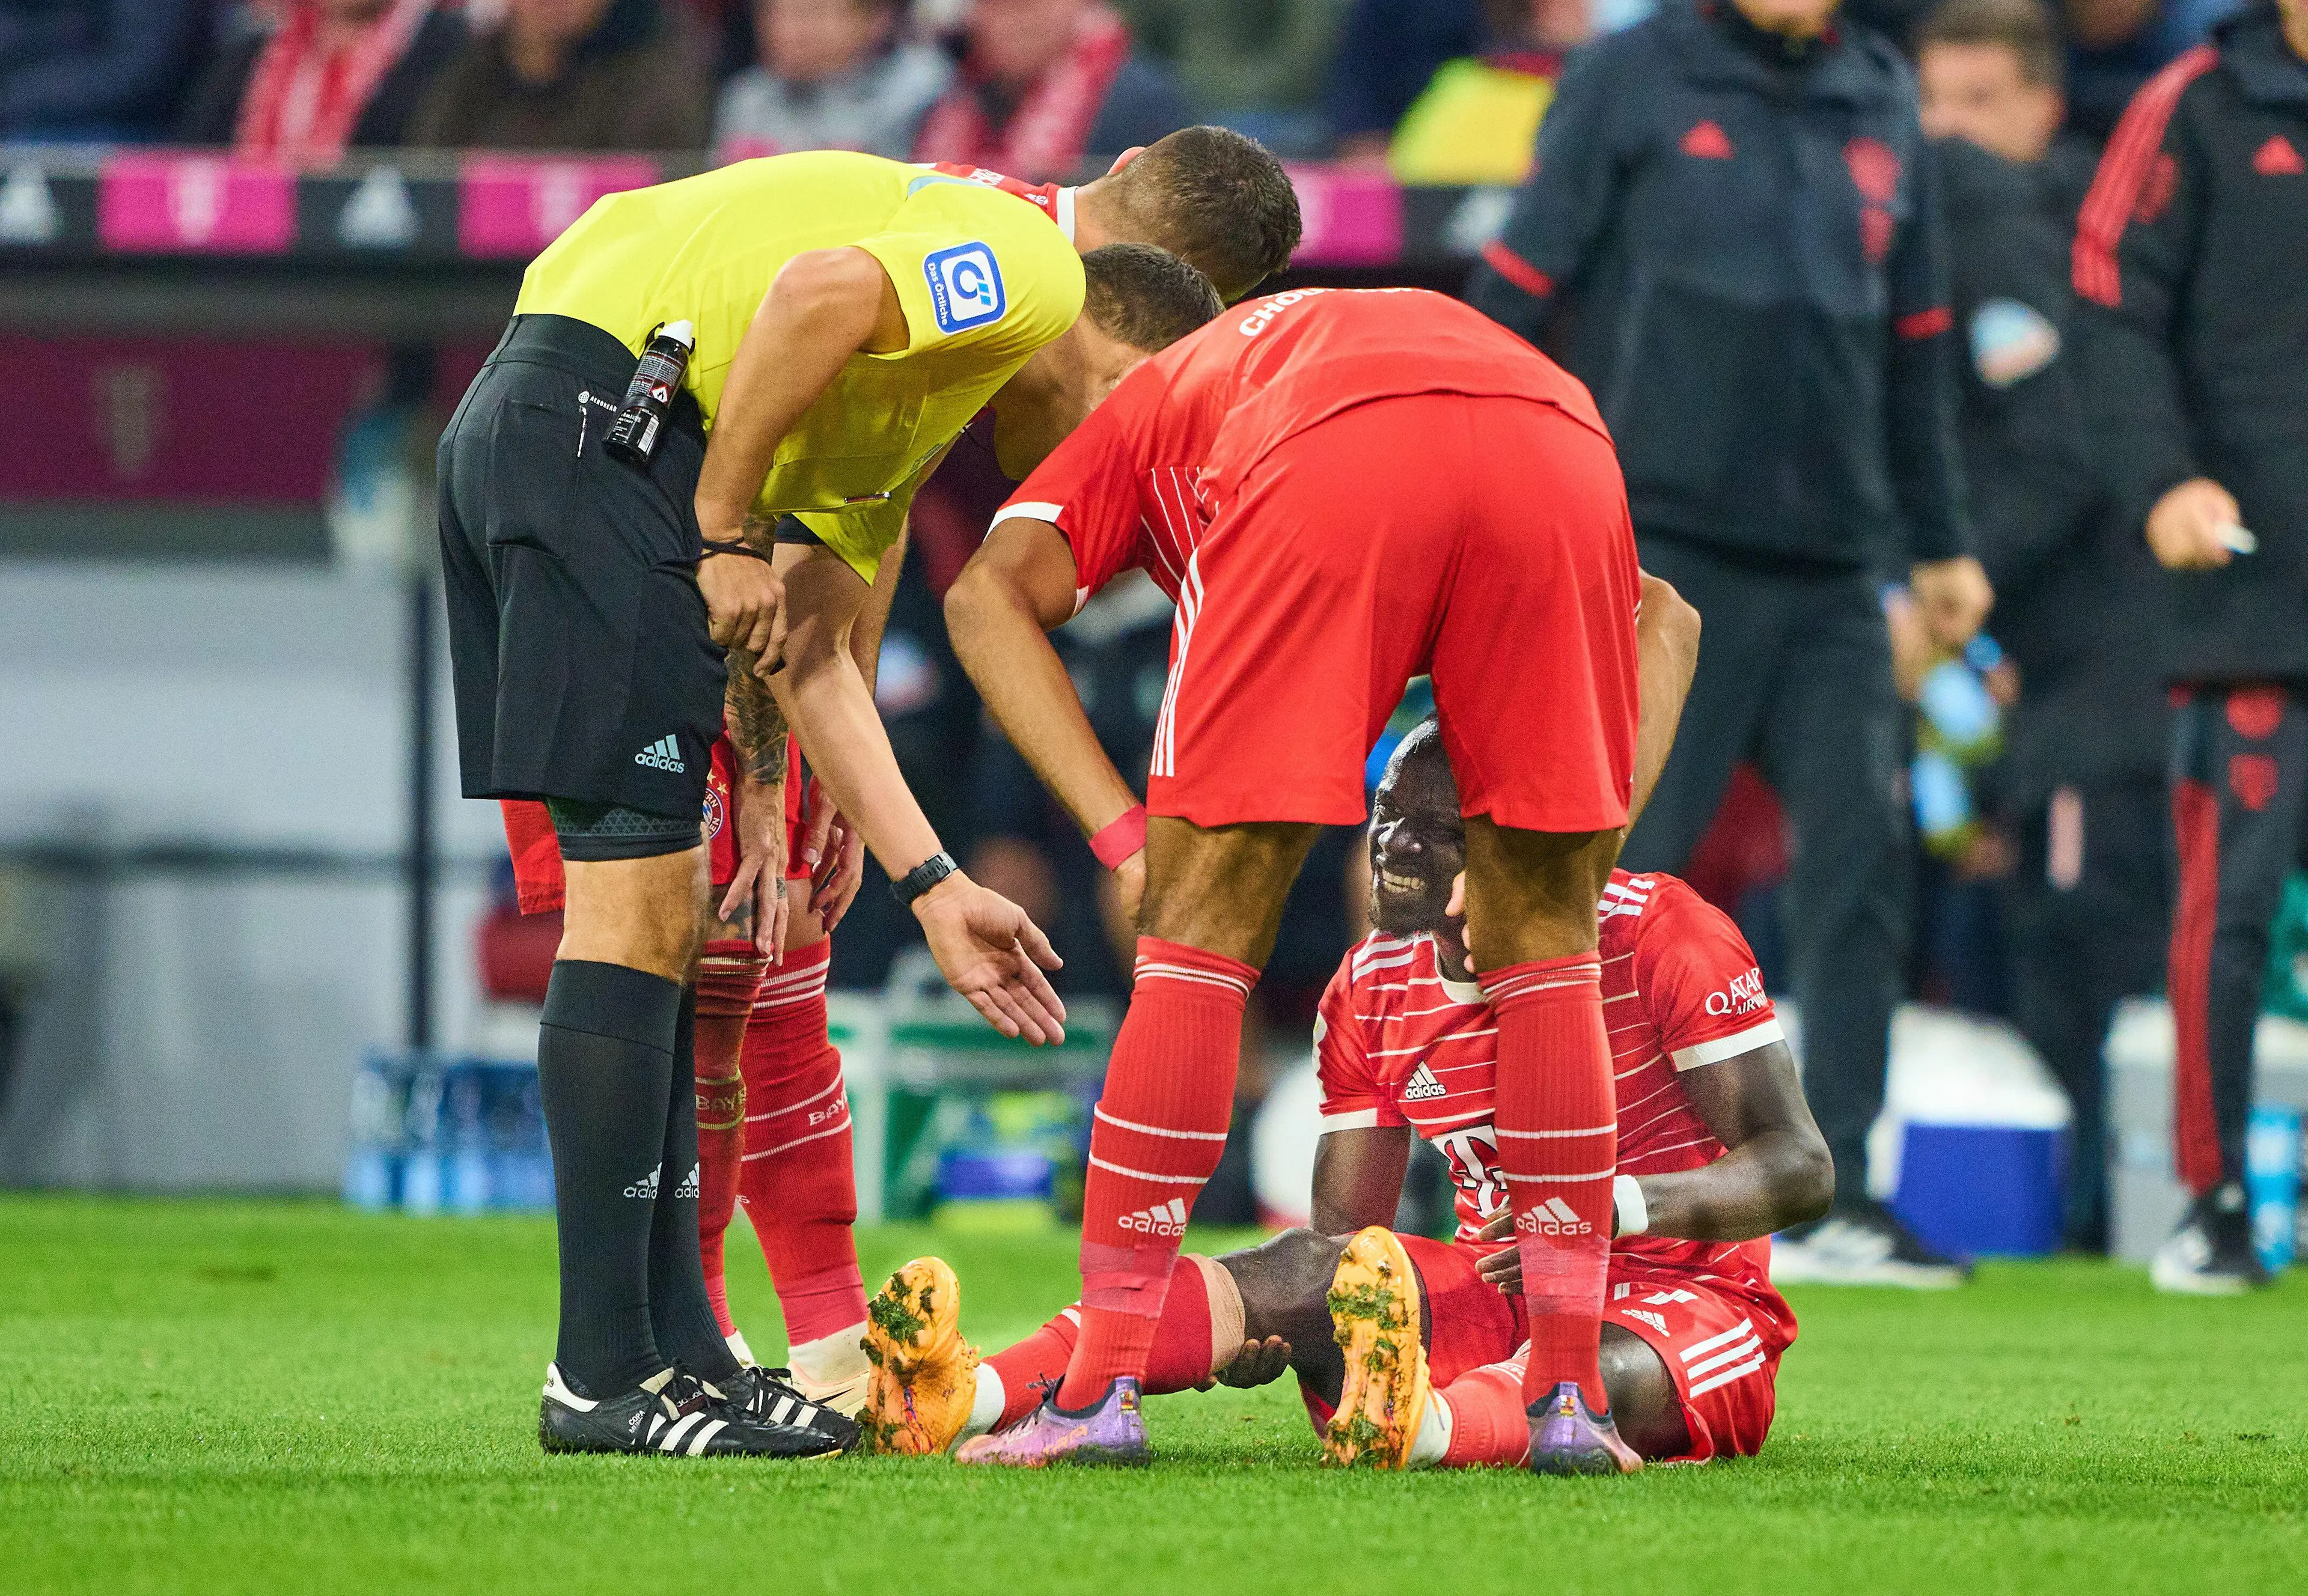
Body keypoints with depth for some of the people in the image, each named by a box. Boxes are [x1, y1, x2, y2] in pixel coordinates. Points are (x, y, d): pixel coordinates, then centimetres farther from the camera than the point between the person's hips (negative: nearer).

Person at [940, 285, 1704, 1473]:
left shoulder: (1149, 406, 40)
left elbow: (992, 593, 19)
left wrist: (1125, 833, 11)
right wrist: (1593, 842, 29)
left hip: (1333, 468, -2)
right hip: (1561, 456, 3)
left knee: (1200, 939, 9)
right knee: (1543, 941, 17)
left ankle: (1102, 1386, 9)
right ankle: (1571, 1395, 15)